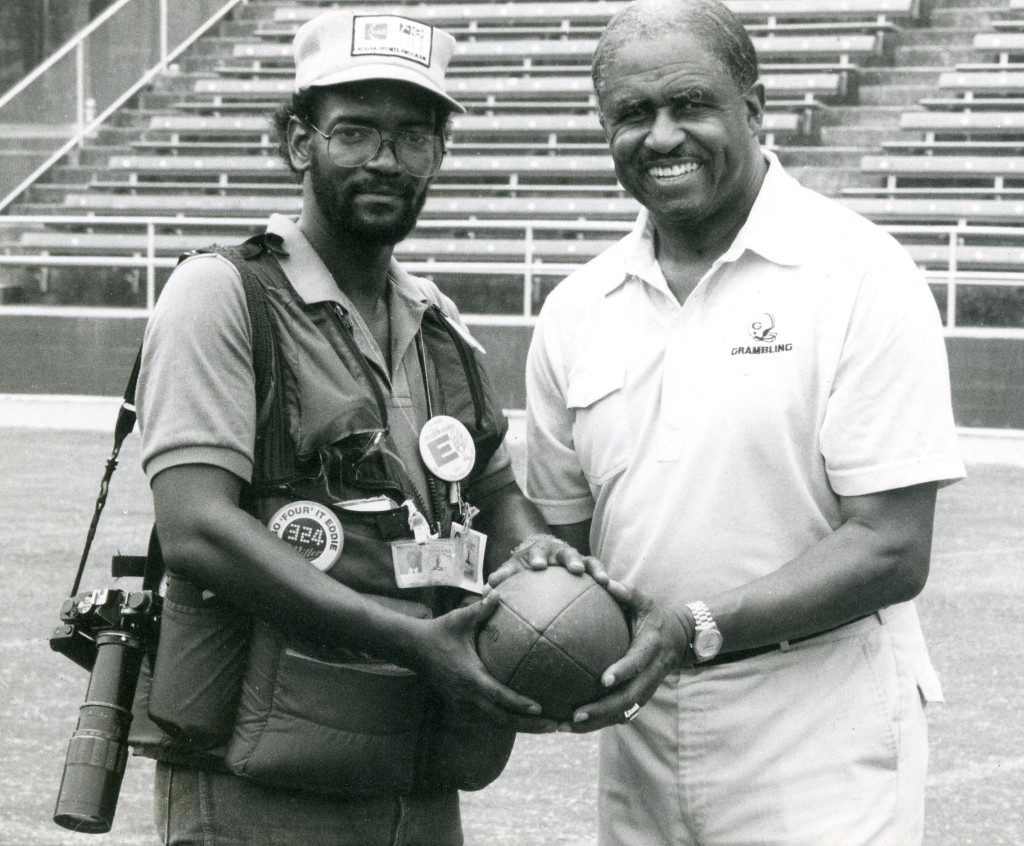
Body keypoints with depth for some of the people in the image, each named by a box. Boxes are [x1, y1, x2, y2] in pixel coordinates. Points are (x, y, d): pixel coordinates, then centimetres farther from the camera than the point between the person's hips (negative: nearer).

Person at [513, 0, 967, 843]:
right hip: (640, 734, 5)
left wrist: (698, 629, -21)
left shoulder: (860, 277, -8)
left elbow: (892, 552, -13)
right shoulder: (577, 310, 7)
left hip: (820, 743, -5)